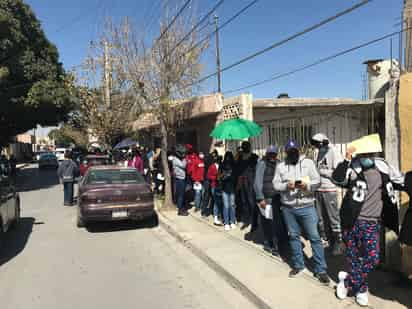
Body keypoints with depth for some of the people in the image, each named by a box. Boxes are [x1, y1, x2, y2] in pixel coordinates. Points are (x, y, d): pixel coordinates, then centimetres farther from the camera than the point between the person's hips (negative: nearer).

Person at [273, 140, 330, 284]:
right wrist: (286, 185, -17)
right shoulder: (280, 166, 6)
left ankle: (321, 270, 8)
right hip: (288, 208, 3)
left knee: (314, 237, -2)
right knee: (293, 236, 14)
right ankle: (298, 265, 30)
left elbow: (317, 181, -3)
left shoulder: (308, 162, 1)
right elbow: (276, 184, 1)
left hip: (306, 207, -2)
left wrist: (307, 185, -22)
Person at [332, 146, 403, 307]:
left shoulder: (382, 167, 2)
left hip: (373, 222, 3)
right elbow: (337, 178, -32)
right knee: (353, 257, 8)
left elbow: (401, 182, 17)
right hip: (352, 221, -3)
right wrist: (346, 159, -42)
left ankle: (347, 281, 17)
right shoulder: (352, 170, -11)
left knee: (372, 258, -3)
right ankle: (361, 289, 29)